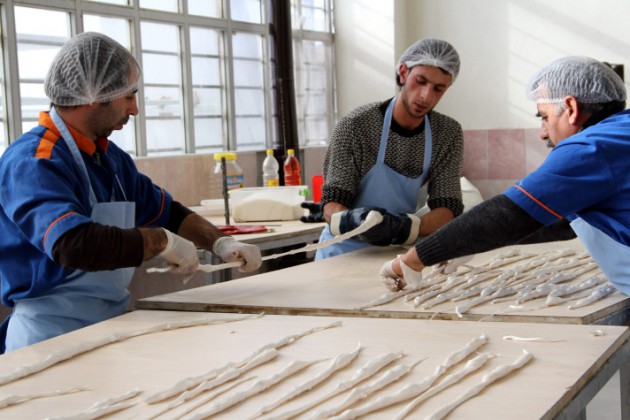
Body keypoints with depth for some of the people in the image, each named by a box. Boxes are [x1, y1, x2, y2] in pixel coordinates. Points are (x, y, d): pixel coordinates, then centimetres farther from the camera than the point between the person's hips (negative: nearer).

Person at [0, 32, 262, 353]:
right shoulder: (33, 163, -16)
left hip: (112, 325, 8)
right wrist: (162, 241, -20)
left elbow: (167, 212, 25)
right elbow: (75, 244, -31)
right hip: (51, 336, -8)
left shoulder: (111, 157, 15)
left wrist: (220, 243, 8)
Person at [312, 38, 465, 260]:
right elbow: (331, 204, -9)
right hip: (346, 249, 0)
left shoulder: (449, 134, -2)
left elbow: (447, 211, -7)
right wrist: (351, 221, -33)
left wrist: (404, 227, -27)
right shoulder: (355, 125, -10)